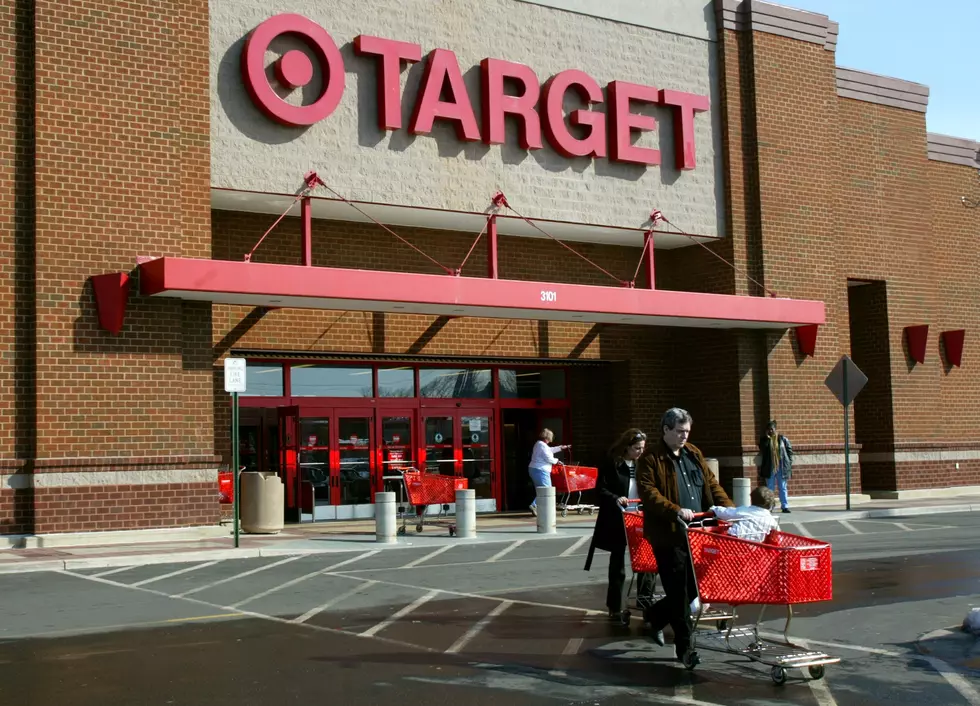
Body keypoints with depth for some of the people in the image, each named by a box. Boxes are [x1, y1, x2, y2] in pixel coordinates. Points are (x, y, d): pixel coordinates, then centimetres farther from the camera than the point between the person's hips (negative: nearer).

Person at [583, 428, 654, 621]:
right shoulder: (610, 464, -7)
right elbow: (600, 489, -8)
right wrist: (616, 499, -23)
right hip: (616, 521, -3)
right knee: (618, 565, 6)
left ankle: (644, 598, 16)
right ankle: (615, 608, 16)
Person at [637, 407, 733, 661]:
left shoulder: (694, 454, 16)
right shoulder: (651, 458, -5)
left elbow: (711, 484, 17)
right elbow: (647, 492, -15)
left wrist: (728, 509, 2)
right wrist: (676, 510, -26)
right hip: (668, 535, -7)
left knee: (695, 586, 12)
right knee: (679, 592, -2)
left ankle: (656, 615, 36)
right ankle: (684, 647, 9)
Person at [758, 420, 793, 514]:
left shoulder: (782, 439, 2)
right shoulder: (764, 439, 4)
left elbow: (789, 450, 5)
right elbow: (762, 449, -14)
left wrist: (789, 462, -1)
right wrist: (767, 438, -17)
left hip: (782, 467, -1)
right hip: (769, 468, 1)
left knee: (783, 487, 3)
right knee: (770, 488, 7)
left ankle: (785, 506, 5)